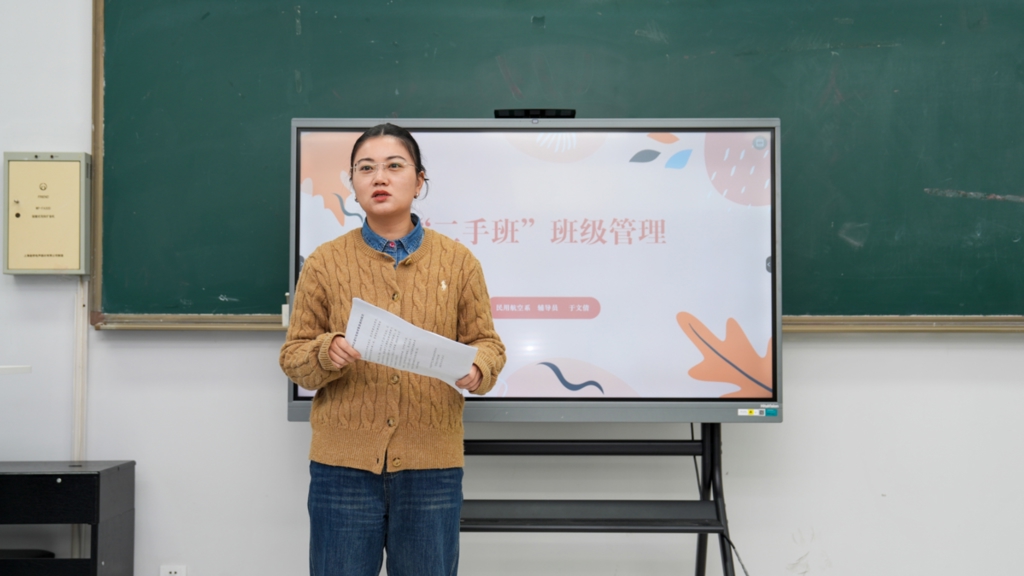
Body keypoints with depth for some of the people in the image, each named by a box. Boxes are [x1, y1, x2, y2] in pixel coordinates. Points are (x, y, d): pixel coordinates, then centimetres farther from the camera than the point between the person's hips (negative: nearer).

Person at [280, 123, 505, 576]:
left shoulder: (458, 261, 3)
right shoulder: (324, 262, 3)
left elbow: (487, 342, 7)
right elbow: (293, 356, 5)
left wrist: (476, 369, -16)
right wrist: (326, 353, -16)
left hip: (432, 467, 0)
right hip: (344, 465, 0)